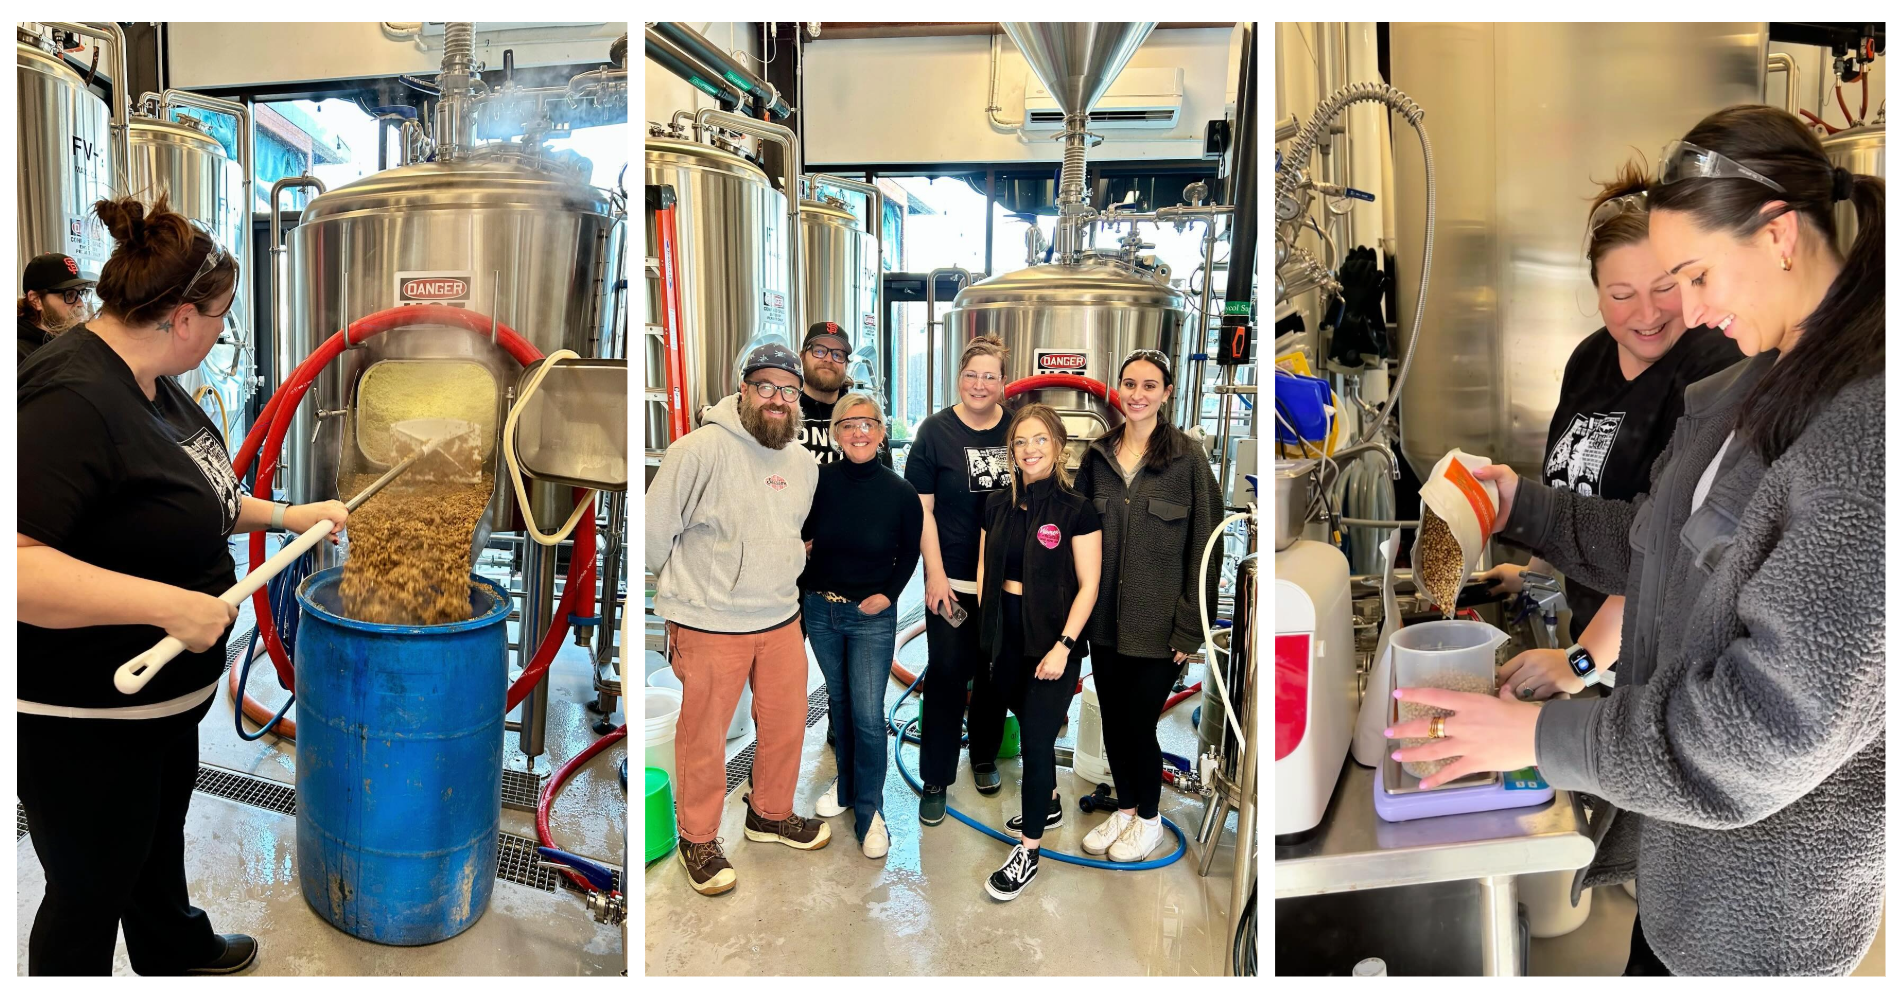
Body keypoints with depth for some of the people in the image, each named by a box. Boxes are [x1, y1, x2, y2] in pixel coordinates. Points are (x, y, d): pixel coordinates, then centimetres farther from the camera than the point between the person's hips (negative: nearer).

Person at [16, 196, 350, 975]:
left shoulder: (149, 382, 4)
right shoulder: (72, 399, -29)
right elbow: (20, 563, -38)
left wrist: (287, 516, 14)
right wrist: (168, 603, -37)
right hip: (84, 719, -10)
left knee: (159, 836, 31)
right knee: (91, 887, 13)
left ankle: (176, 950, 53)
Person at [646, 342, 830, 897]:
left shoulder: (804, 463, 6)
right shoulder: (699, 450, -15)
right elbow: (654, 533, -8)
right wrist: (693, 588, 4)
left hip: (781, 620, 6)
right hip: (710, 627, -6)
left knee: (786, 726, 17)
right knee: (703, 738, 7)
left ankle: (771, 814, 40)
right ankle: (698, 839, 28)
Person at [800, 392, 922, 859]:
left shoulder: (900, 493, -11)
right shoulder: (820, 482, -8)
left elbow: (910, 551, 4)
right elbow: (803, 537, 4)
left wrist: (889, 592, -7)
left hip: (872, 617, -2)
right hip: (821, 610, 3)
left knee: (868, 715, -2)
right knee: (840, 703, 18)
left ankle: (869, 808, 14)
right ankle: (846, 783, 38)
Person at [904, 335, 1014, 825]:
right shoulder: (936, 430, -5)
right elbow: (922, 509, -5)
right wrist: (936, 575, -10)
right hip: (952, 578, -2)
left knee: (995, 672, 14)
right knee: (947, 674, -1)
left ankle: (984, 756, 35)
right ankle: (936, 779, 11)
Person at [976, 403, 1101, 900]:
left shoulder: (1077, 510, -10)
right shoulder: (998, 505, 4)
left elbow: (1089, 584, -11)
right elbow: (984, 569, 10)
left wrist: (1063, 647, -16)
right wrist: (985, 625, 1)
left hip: (1053, 636, -5)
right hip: (1006, 632, 5)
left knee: (1036, 737, -3)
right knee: (1030, 725, 18)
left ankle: (1028, 850, 8)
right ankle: (1048, 802, 42)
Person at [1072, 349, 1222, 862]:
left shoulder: (1188, 457, -8)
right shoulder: (1097, 455, 4)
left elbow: (1205, 545, -8)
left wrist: (1190, 626, -10)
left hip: (1157, 622, -4)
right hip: (1105, 618, 4)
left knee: (1139, 724, 5)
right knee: (1112, 722, 14)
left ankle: (1148, 817, 30)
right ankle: (1125, 807, 37)